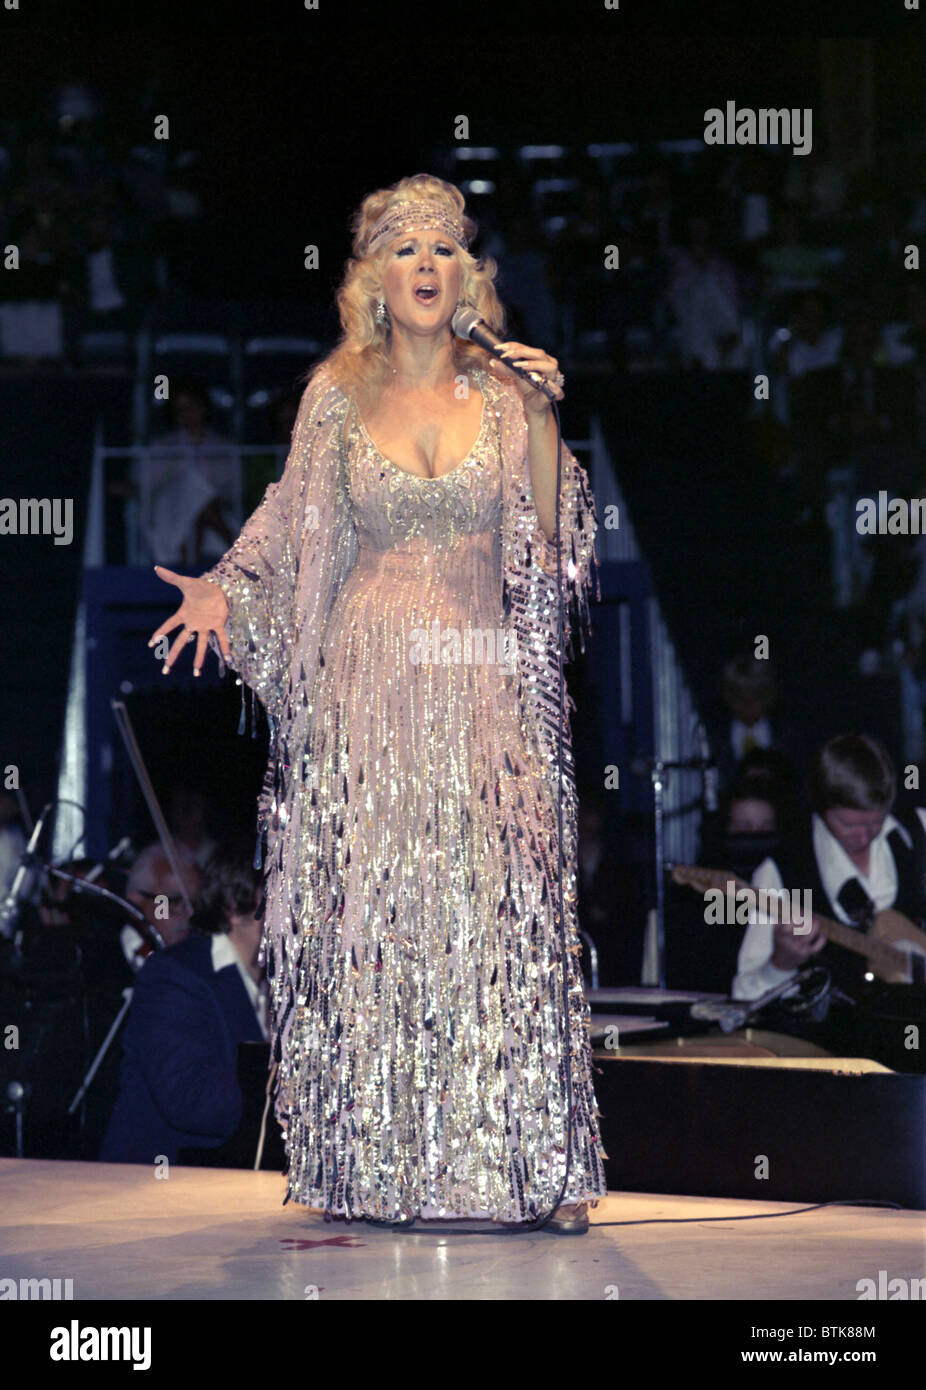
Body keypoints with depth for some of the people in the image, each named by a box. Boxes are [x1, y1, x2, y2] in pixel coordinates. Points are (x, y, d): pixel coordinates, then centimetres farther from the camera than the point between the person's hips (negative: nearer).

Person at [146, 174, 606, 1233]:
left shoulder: (502, 390, 8)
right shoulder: (337, 394, 8)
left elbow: (546, 541, 3)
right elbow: (289, 531, 11)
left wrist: (543, 420, -5)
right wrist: (221, 591, -4)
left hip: (487, 688, 0)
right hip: (370, 683, 0)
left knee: (501, 913, -7)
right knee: (368, 915, -3)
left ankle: (528, 1166, -4)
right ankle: (372, 1166, 3)